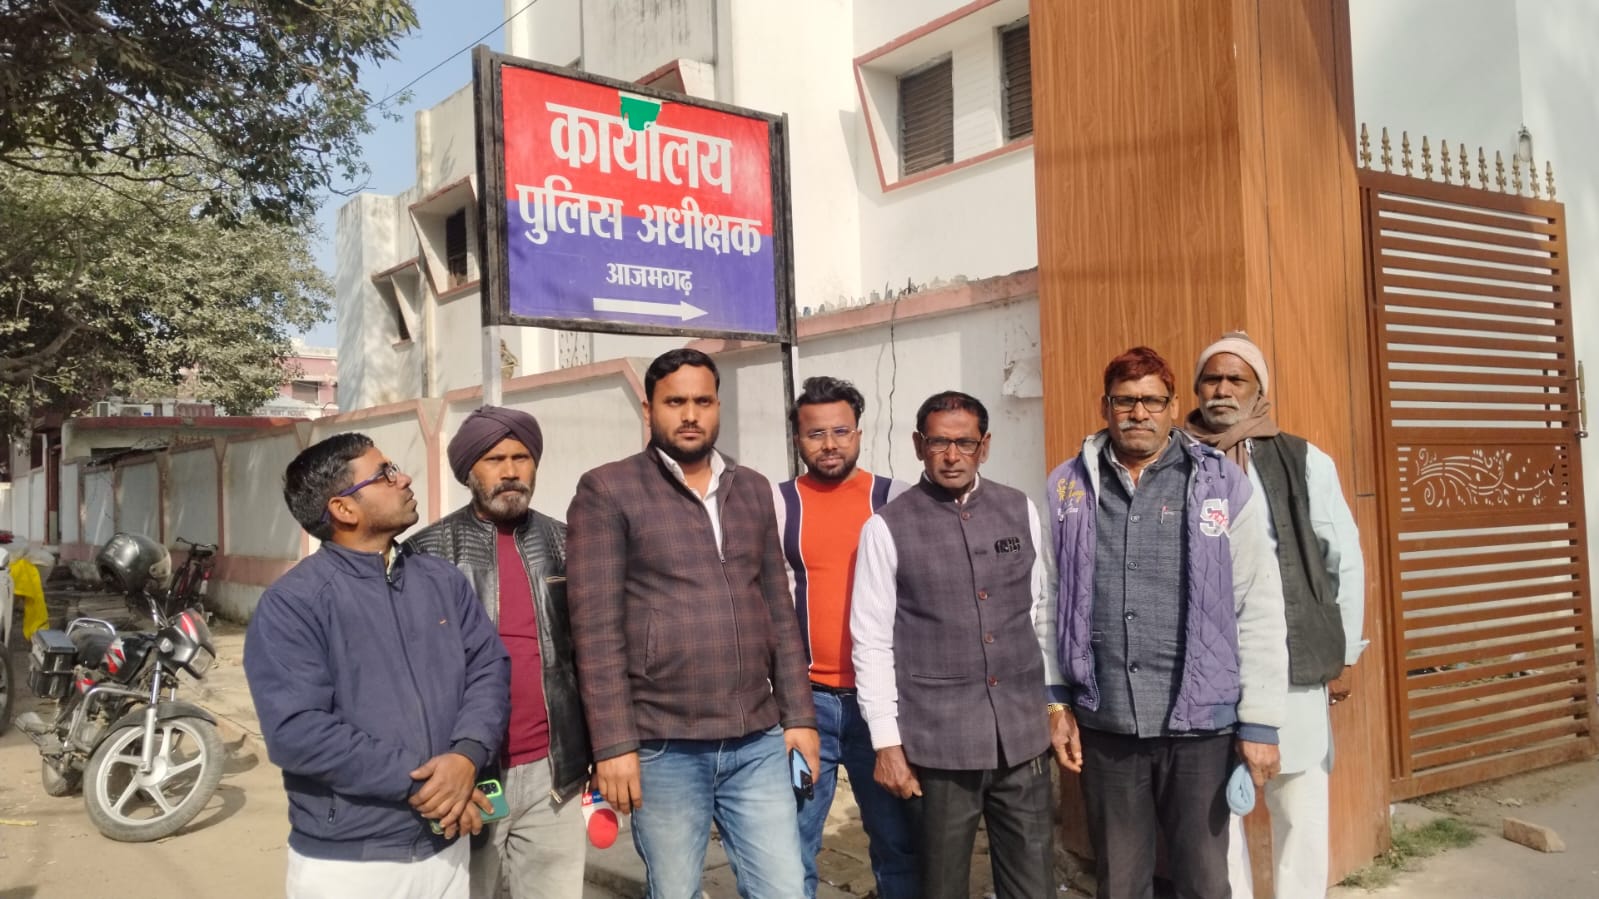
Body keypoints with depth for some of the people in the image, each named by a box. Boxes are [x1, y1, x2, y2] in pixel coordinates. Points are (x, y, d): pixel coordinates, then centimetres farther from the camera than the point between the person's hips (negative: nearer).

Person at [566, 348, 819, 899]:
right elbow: (596, 628, -9)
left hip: (758, 742, 4)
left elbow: (779, 611, 14)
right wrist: (613, 744, -12)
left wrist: (798, 714, 9)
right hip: (664, 748, -4)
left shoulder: (753, 489, 11)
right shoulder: (607, 492, -4)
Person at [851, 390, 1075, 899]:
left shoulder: (1022, 512, 5)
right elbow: (872, 643, -5)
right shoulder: (887, 528, -5)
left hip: (1023, 734, 3)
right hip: (938, 742, -2)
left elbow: (1043, 615, 10)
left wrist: (1057, 706, 9)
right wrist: (887, 742, -6)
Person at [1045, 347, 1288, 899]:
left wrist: (1260, 722, -5)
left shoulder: (1222, 485, -2)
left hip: (1200, 722, -1)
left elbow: (1259, 610, -3)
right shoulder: (1067, 488, 3)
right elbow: (1047, 603, 5)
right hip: (1104, 724, 2)